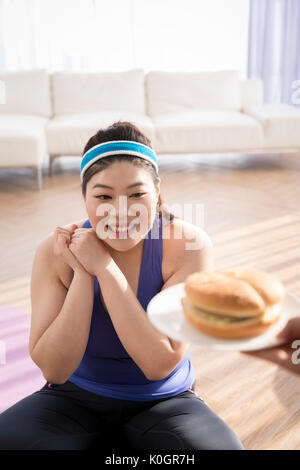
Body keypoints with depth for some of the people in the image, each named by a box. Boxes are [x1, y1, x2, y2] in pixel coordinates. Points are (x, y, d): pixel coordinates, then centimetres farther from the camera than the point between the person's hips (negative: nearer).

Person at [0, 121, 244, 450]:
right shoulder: (55, 252, -14)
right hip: (77, 399, 1)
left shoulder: (189, 246, -18)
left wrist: (104, 267, -27)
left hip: (163, 402, 0)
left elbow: (160, 365, -22)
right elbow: (54, 370, -15)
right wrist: (82, 274, -26)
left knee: (221, 445, -28)